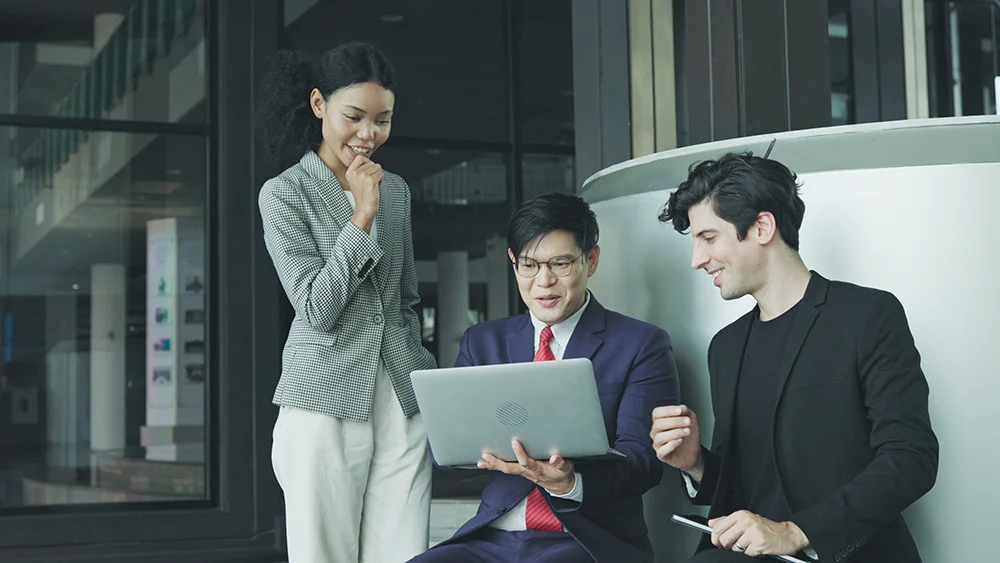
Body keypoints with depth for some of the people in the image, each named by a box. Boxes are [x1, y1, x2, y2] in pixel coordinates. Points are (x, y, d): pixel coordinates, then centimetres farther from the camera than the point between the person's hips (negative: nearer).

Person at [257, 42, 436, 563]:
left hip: (403, 403, 4)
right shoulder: (284, 194, -2)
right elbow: (317, 309, -10)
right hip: (327, 403, -4)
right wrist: (362, 217, -12)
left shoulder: (396, 191, 14)